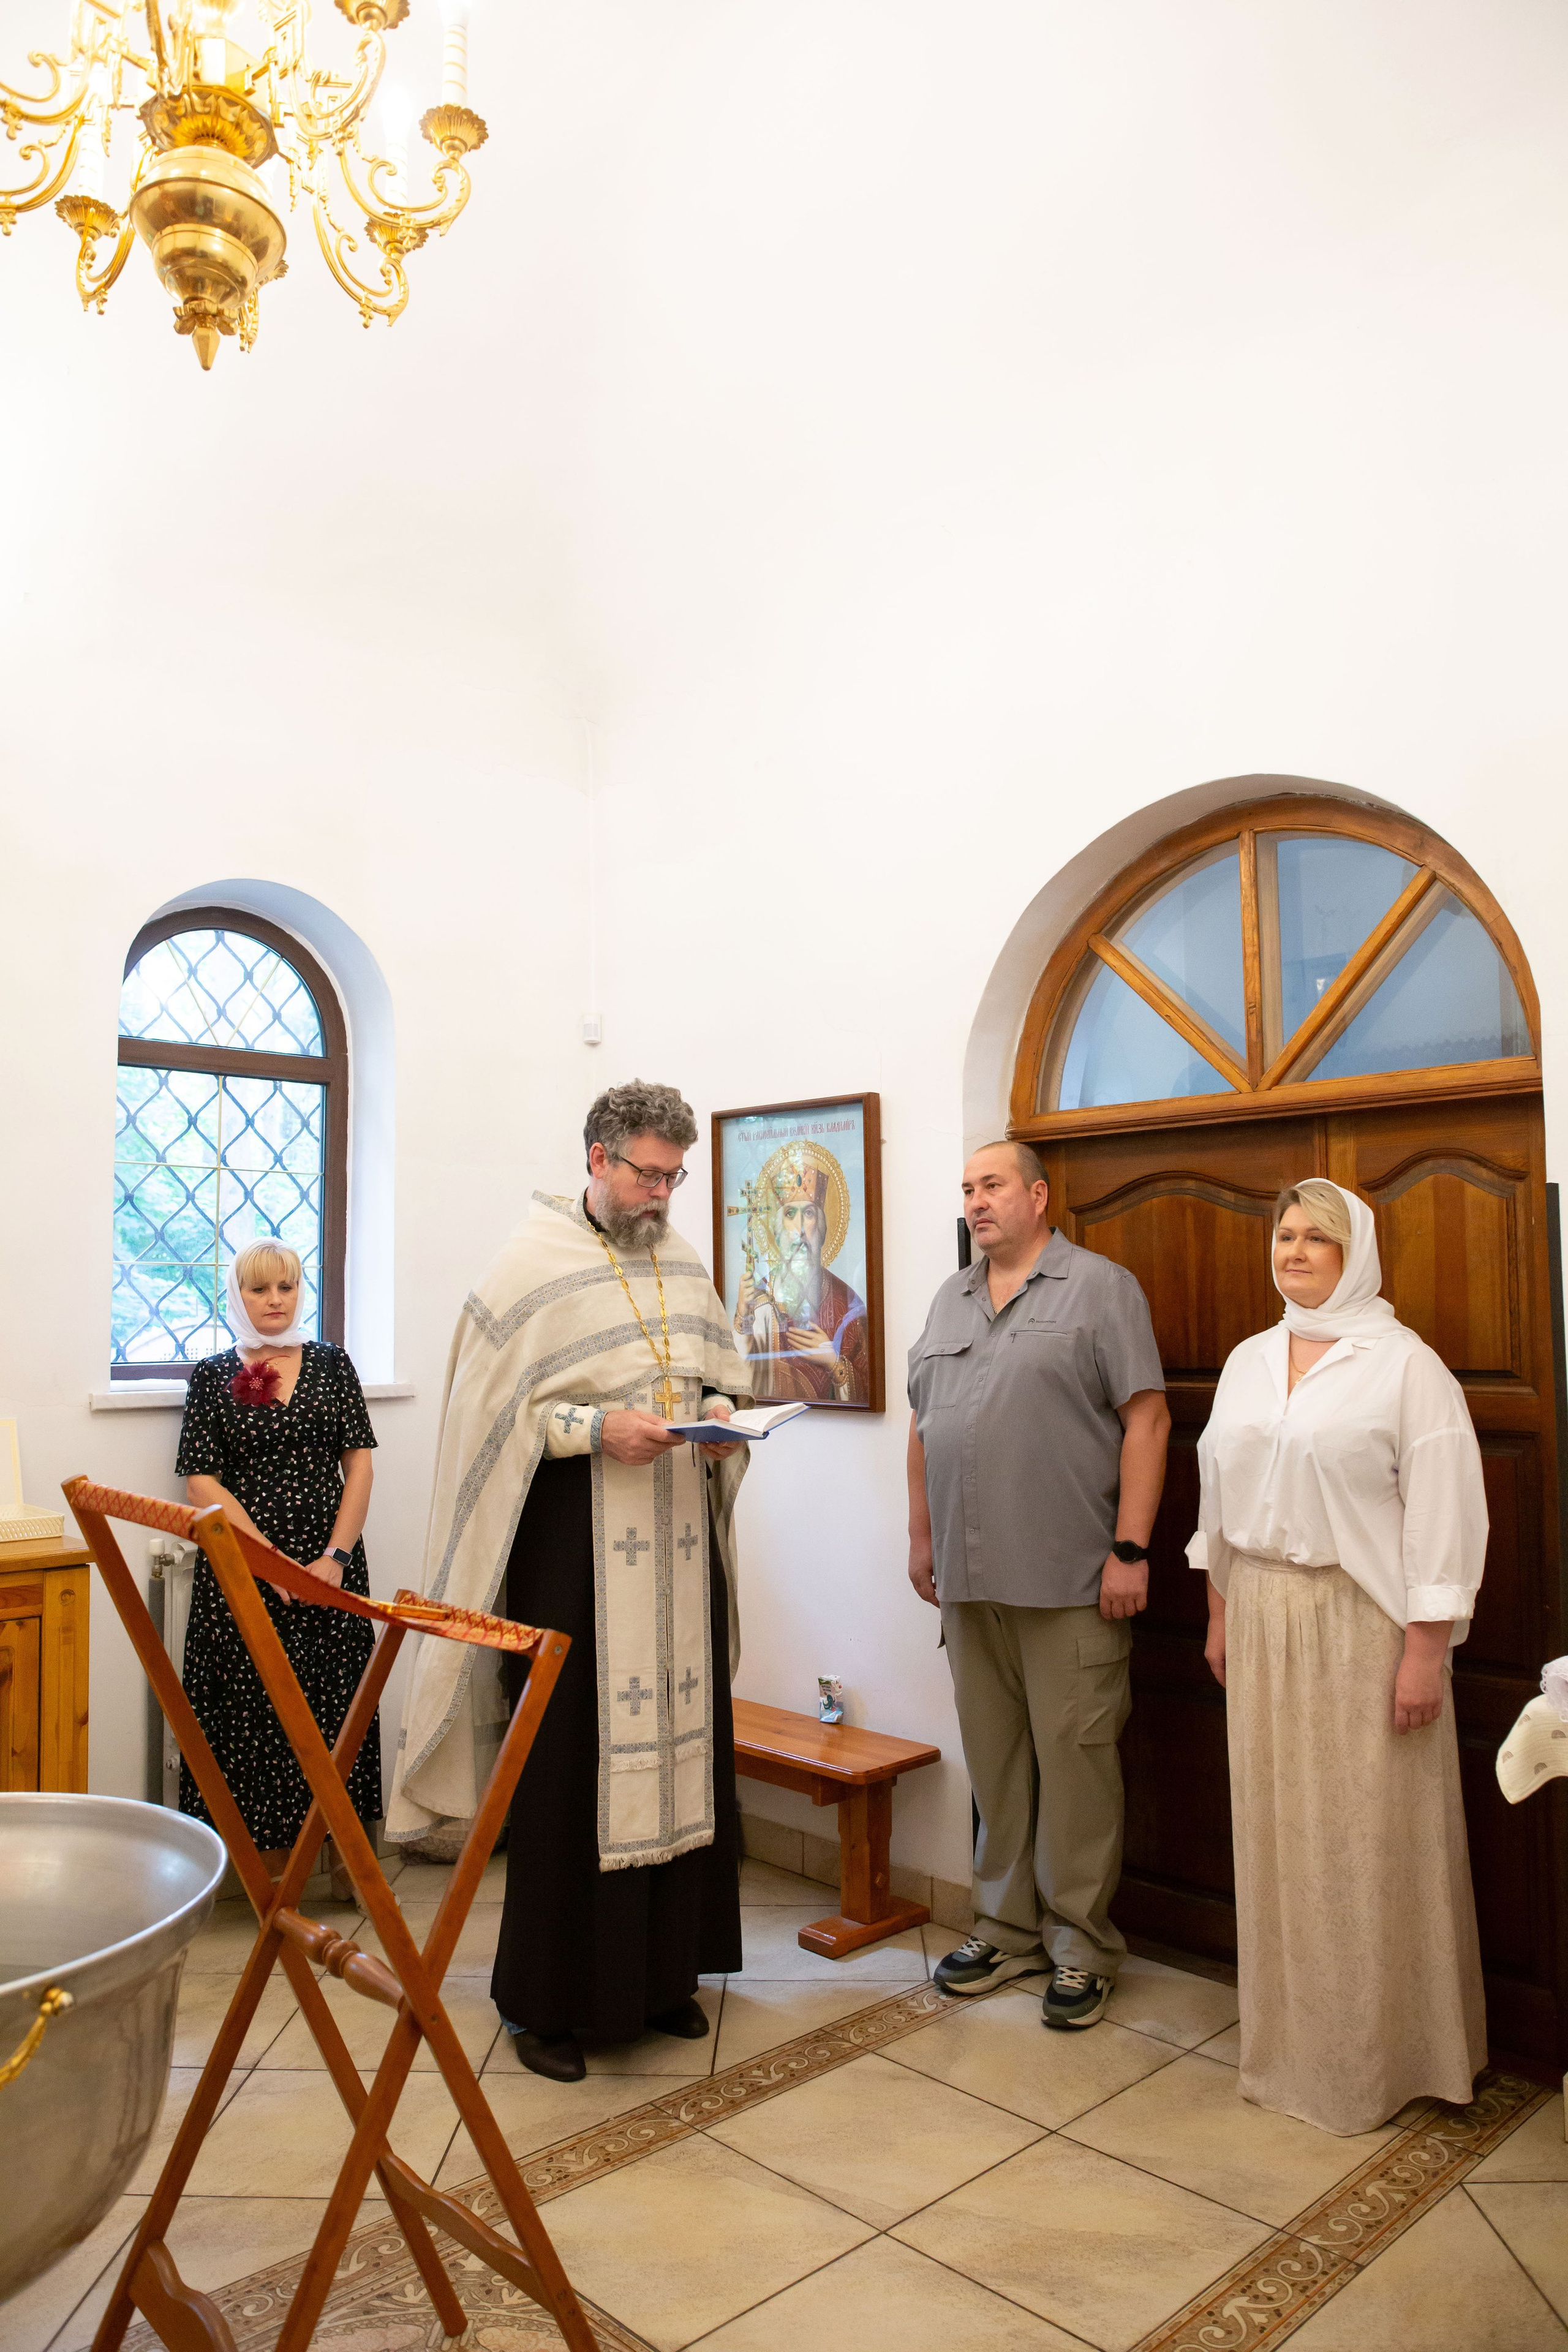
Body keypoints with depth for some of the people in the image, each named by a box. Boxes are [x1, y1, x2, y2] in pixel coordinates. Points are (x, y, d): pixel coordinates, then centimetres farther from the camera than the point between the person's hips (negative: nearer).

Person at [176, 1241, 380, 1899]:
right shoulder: (212, 1375, 4)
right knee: (256, 1704, 0)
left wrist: (336, 1557, -8)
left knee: (337, 1700, 2)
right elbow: (202, 1480, -3)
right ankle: (273, 1863, 14)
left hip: (331, 1566, 1)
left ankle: (343, 1854, 15)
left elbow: (359, 1464, 4)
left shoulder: (331, 1364, 8)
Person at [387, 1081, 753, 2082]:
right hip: (575, 1541, -6)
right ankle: (547, 1998, 17)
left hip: (678, 1542, 6)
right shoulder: (532, 1267, -7)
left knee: (683, 1740, 10)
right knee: (571, 1756, 0)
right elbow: (493, 1412, -10)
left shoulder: (686, 1266, 11)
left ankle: (665, 1969, 27)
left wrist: (719, 1414, -2)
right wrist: (596, 1427, -20)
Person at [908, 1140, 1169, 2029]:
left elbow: (1146, 1419, -8)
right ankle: (1006, 1927, 28)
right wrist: (922, 1536, 16)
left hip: (1069, 1580, -5)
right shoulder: (951, 1300, 15)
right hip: (969, 1577, 6)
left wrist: (1130, 1547, -13)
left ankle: (1081, 1946, 18)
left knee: (1075, 1758, 2)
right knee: (994, 1758, 13)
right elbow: (925, 1427, 19)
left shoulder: (1101, 1288, -3)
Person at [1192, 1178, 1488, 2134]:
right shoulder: (1248, 1361, 9)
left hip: (1362, 1623, -5)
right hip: (1264, 1623, 5)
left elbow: (1443, 1509, -12)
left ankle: (1380, 2055, 21)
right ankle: (1290, 2039, 30)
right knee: (1277, 1831, 13)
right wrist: (1220, 1614, 13)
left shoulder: (1405, 1363, -8)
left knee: (1367, 1837, 3)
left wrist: (1426, 1648, -15)